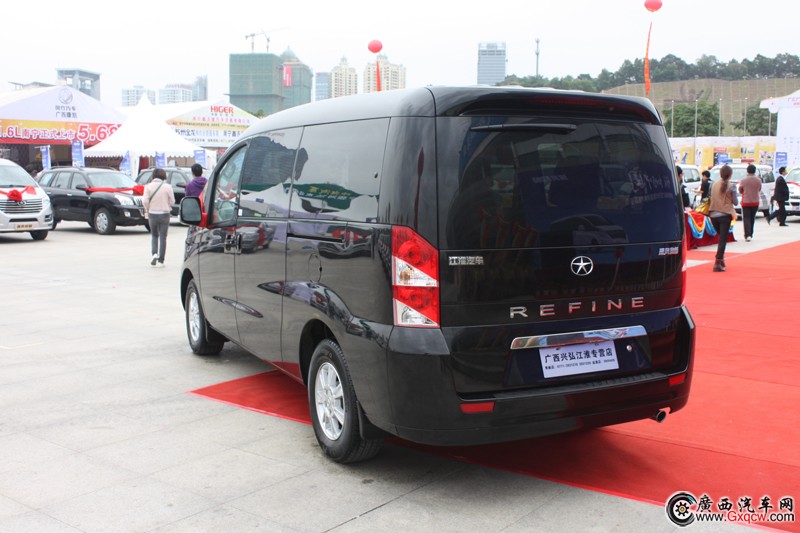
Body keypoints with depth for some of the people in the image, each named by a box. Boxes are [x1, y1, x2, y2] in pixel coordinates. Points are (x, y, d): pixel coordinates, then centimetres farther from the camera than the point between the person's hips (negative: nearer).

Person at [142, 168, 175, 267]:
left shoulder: (148, 186, -5)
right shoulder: (168, 187, -7)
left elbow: (145, 201, -11)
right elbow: (172, 202, -5)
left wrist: (147, 210, 5)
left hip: (152, 214, 1)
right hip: (164, 214, -1)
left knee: (154, 235, 19)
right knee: (163, 237, 5)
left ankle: (154, 253, -4)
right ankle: (160, 261, 4)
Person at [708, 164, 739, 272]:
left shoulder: (714, 185, 3)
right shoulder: (731, 187, -9)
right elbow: (735, 202, -3)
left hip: (714, 214, 5)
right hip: (725, 215, -5)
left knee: (721, 237, 22)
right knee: (723, 239, -3)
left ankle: (721, 260, 24)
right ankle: (718, 262, -11)